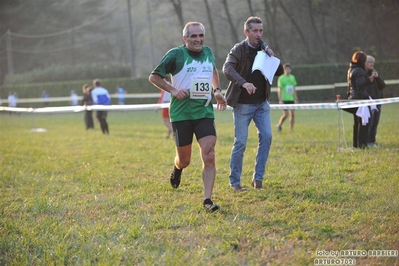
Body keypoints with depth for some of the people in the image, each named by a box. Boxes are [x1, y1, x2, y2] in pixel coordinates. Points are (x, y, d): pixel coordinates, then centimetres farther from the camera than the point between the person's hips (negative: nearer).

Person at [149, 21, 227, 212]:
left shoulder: (208, 52, 9)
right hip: (181, 114, -3)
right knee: (184, 160, 7)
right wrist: (173, 90, -13)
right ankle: (177, 168, 45)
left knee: (209, 157, -12)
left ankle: (207, 200, -9)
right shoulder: (176, 54, -6)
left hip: (205, 113, 3)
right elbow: (153, 77, -1)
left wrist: (217, 90, 18)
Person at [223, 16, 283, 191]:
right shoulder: (239, 50, -10)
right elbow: (227, 68, -27)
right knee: (240, 142, -3)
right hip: (243, 104, -5)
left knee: (266, 136, -8)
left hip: (261, 103, 5)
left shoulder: (264, 50, 7)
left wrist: (272, 56, -10)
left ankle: (258, 178, 1)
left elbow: (280, 72, 8)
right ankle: (235, 182, 8)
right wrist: (243, 83, -42)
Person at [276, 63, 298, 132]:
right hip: (284, 99, -5)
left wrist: (296, 98, 15)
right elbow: (279, 90, -7)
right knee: (285, 114, -9)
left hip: (291, 99, 5)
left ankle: (291, 129, 8)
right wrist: (280, 100, -13)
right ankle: (279, 125, 15)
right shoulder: (281, 78, -6)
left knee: (292, 114, 0)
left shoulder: (292, 77, 10)